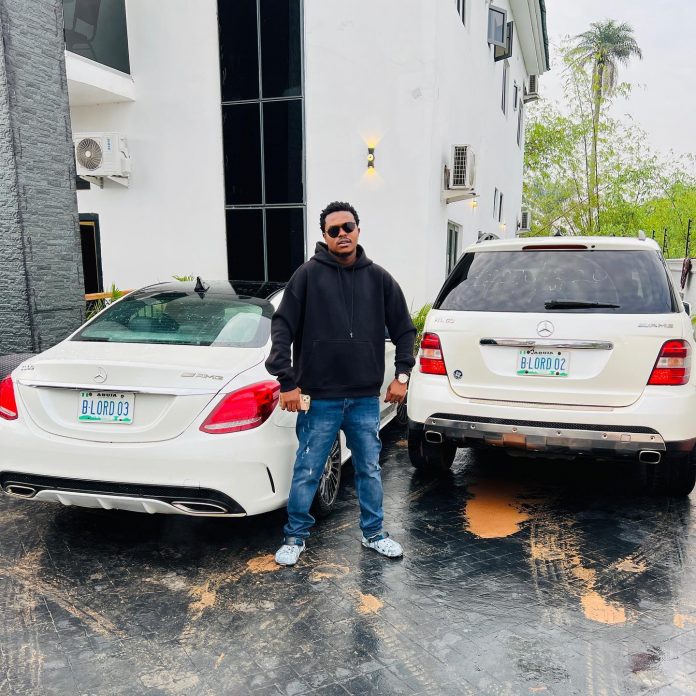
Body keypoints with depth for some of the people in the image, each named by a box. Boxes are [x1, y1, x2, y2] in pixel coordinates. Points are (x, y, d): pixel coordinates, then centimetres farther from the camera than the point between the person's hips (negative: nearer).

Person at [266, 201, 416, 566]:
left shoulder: (378, 278, 4)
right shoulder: (308, 275, -4)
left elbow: (404, 328, 11)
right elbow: (282, 327, -6)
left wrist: (402, 374, 2)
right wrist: (287, 381, -11)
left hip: (366, 399, 3)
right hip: (319, 399, -2)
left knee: (370, 470, 15)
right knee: (306, 472, 8)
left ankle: (373, 532, 34)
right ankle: (295, 536, 28)